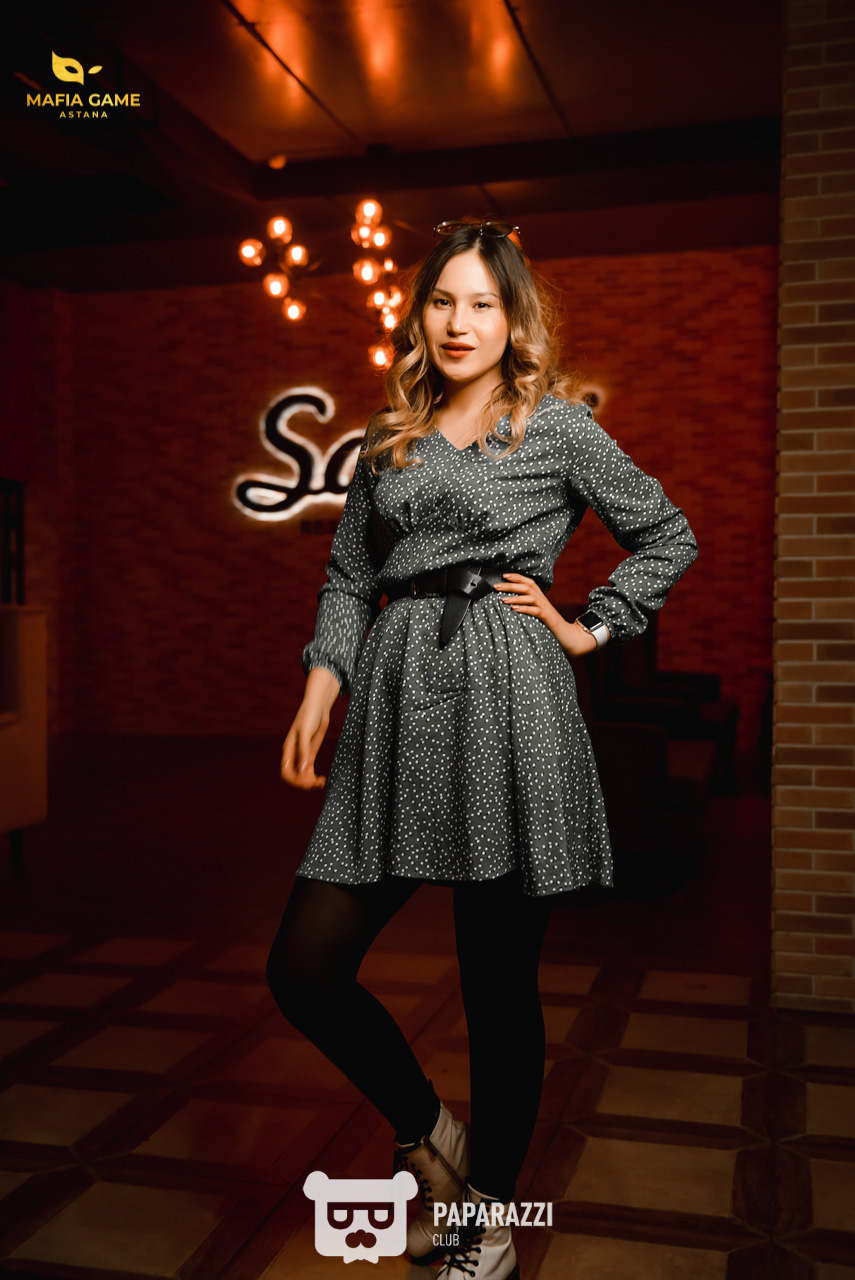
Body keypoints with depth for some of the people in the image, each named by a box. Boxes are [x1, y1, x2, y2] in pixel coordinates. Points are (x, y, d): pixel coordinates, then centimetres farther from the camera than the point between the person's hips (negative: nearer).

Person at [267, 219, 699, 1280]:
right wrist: (318, 694, 2)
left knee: (500, 985, 3)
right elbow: (348, 577, 14)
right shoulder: (390, 441, 17)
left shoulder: (559, 426, 6)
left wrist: (588, 628, 4)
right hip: (396, 702, 5)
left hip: (505, 702, -4)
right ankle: (429, 1134, 25)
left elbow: (669, 536, 12)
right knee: (303, 969, -1)